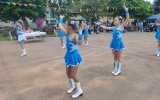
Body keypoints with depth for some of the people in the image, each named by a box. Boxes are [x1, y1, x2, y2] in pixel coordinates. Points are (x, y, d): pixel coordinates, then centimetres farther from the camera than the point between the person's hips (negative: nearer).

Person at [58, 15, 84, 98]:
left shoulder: (75, 35, -23)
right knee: (68, 73, 19)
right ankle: (72, 86, 42)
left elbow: (80, 43, -43)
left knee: (73, 75, -1)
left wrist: (80, 31, -47)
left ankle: (79, 90, 18)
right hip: (69, 55, 8)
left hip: (74, 56, -8)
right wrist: (61, 18, 20)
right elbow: (60, 26, 12)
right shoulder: (67, 33, 0)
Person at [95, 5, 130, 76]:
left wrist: (126, 11, -27)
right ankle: (115, 69, 27)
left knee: (118, 57, 6)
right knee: (115, 57, 14)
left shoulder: (122, 26, -8)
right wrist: (99, 25, 10)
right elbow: (105, 27, 13)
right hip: (113, 43, 5)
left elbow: (127, 19, -19)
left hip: (119, 43, -5)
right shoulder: (113, 28, 5)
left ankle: (119, 70, 19)